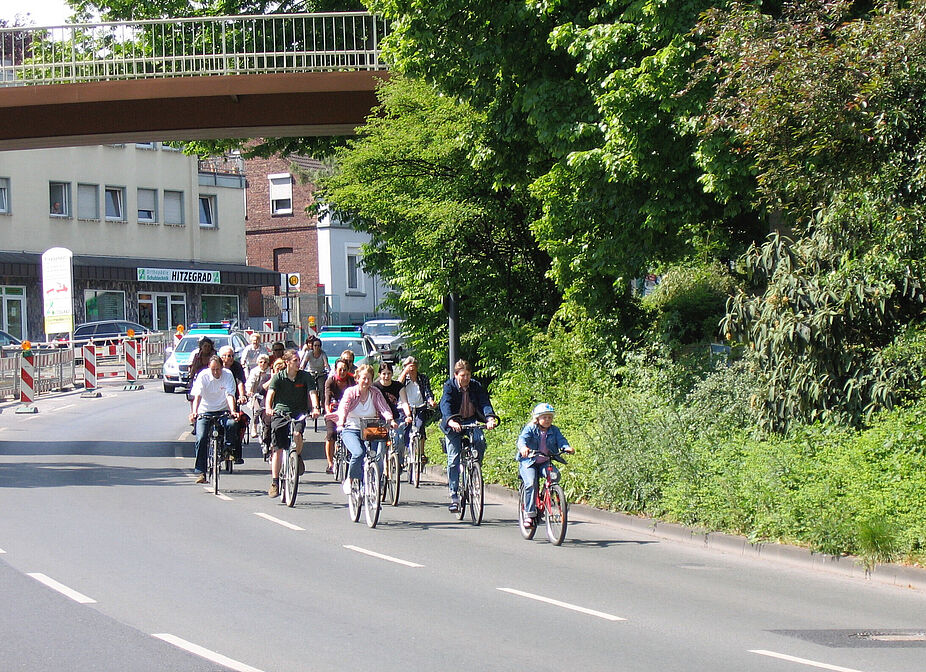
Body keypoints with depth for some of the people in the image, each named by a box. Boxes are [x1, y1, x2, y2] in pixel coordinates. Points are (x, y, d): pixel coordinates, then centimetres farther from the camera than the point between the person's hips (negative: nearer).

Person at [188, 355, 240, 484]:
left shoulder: (227, 375, -7)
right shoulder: (203, 375, -8)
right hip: (205, 411, 0)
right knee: (201, 439, -15)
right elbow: (197, 395, -17)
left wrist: (232, 411, -33)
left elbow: (230, 395, -16)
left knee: (232, 424, -31)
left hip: (222, 410, 0)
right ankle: (201, 472, -10)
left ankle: (228, 449, -6)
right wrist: (194, 412, -33)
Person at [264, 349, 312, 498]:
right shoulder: (278, 377, -3)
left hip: (299, 413, 0)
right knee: (278, 448, -4)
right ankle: (275, 483, 1)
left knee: (297, 434, -31)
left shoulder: (304, 376, 0)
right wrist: (268, 408, -36)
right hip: (280, 413, 0)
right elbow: (271, 392, -16)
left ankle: (298, 457, 0)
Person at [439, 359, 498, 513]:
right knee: (453, 458, -9)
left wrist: (490, 418, -37)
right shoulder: (449, 386, -11)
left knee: (480, 442, -27)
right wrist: (450, 421, -47)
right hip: (454, 424, -2)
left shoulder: (476, 386, -3)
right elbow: (445, 404, -27)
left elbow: (485, 403, -16)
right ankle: (454, 496, -4)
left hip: (471, 422, 2)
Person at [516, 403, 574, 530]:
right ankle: (529, 514, -16)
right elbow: (522, 438, -21)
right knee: (531, 483, -24)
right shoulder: (530, 429, -5)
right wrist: (523, 447, -45)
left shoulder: (554, 430, 6)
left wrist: (567, 447, -31)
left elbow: (561, 440, -8)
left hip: (546, 462, 3)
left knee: (555, 475, -26)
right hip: (529, 462, -3)